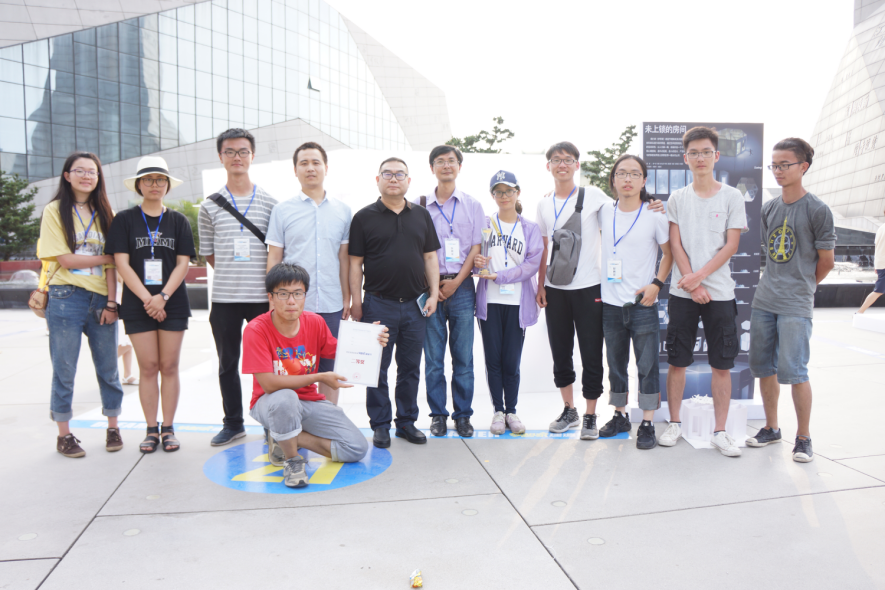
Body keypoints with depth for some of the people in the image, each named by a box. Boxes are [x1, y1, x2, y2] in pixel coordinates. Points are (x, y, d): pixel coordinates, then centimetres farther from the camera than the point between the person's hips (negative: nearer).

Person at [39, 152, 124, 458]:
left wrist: (111, 302, -3)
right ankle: (64, 435, 15)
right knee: (64, 370, 3)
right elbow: (66, 259, -8)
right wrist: (108, 257, -4)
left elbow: (111, 264, 5)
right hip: (66, 298, -3)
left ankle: (113, 428, 20)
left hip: (101, 299, 3)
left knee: (108, 369, 8)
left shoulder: (103, 213, 11)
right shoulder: (55, 211, 2)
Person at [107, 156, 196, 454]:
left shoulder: (178, 220, 8)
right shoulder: (125, 219, 4)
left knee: (169, 366, 2)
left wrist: (163, 297, -11)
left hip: (173, 304, 1)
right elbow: (122, 264, -3)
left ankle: (168, 428, 11)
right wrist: (147, 299, -12)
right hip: (137, 304, -1)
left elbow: (183, 264, 1)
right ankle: (151, 429, 11)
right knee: (147, 367, 2)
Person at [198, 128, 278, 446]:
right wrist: (232, 275, 5)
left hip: (261, 296, -2)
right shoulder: (210, 206, 6)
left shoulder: (270, 202, 3)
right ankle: (233, 422, 26)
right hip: (224, 297, 2)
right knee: (227, 363, 11)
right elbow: (208, 253, 12)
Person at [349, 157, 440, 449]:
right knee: (377, 368, 5)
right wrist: (356, 303, -6)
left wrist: (433, 294, 2)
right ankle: (380, 425, 17)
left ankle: (407, 422, 24)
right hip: (379, 304, -3)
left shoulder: (422, 215, 11)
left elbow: (430, 258, 12)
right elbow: (355, 263, -1)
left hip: (415, 304, 3)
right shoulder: (364, 217, 1)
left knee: (410, 367, 11)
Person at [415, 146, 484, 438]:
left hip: (461, 287, 0)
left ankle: (463, 414, 14)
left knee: (463, 356, 3)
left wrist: (455, 282, -5)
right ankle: (437, 414, 14)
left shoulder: (472, 205, 10)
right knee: (433, 357, 2)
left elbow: (477, 247, 5)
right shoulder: (420, 205, 8)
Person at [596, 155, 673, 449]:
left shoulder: (655, 215, -5)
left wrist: (657, 284, -8)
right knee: (616, 364, 13)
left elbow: (670, 253, 3)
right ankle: (620, 416, 28)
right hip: (610, 304, 4)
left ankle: (647, 424, 10)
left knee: (647, 365, 0)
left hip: (642, 304, -3)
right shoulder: (604, 213, 4)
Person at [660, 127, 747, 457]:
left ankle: (720, 432, 12)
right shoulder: (677, 199, 7)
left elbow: (731, 246, -2)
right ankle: (674, 423, 19)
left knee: (722, 364, 2)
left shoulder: (731, 196, 4)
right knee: (677, 361, 5)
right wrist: (692, 285, -9)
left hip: (720, 292, -1)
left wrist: (699, 276, -14)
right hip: (683, 292, 1)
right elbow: (675, 244, 2)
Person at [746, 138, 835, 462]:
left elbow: (826, 260, -1)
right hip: (764, 301, 6)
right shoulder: (769, 208, 10)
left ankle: (804, 437, 10)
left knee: (793, 371, -7)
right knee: (763, 367, 10)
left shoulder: (817, 210, -6)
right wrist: (776, 284, 11)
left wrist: (801, 287, 10)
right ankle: (771, 427, 25)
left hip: (796, 306, -6)